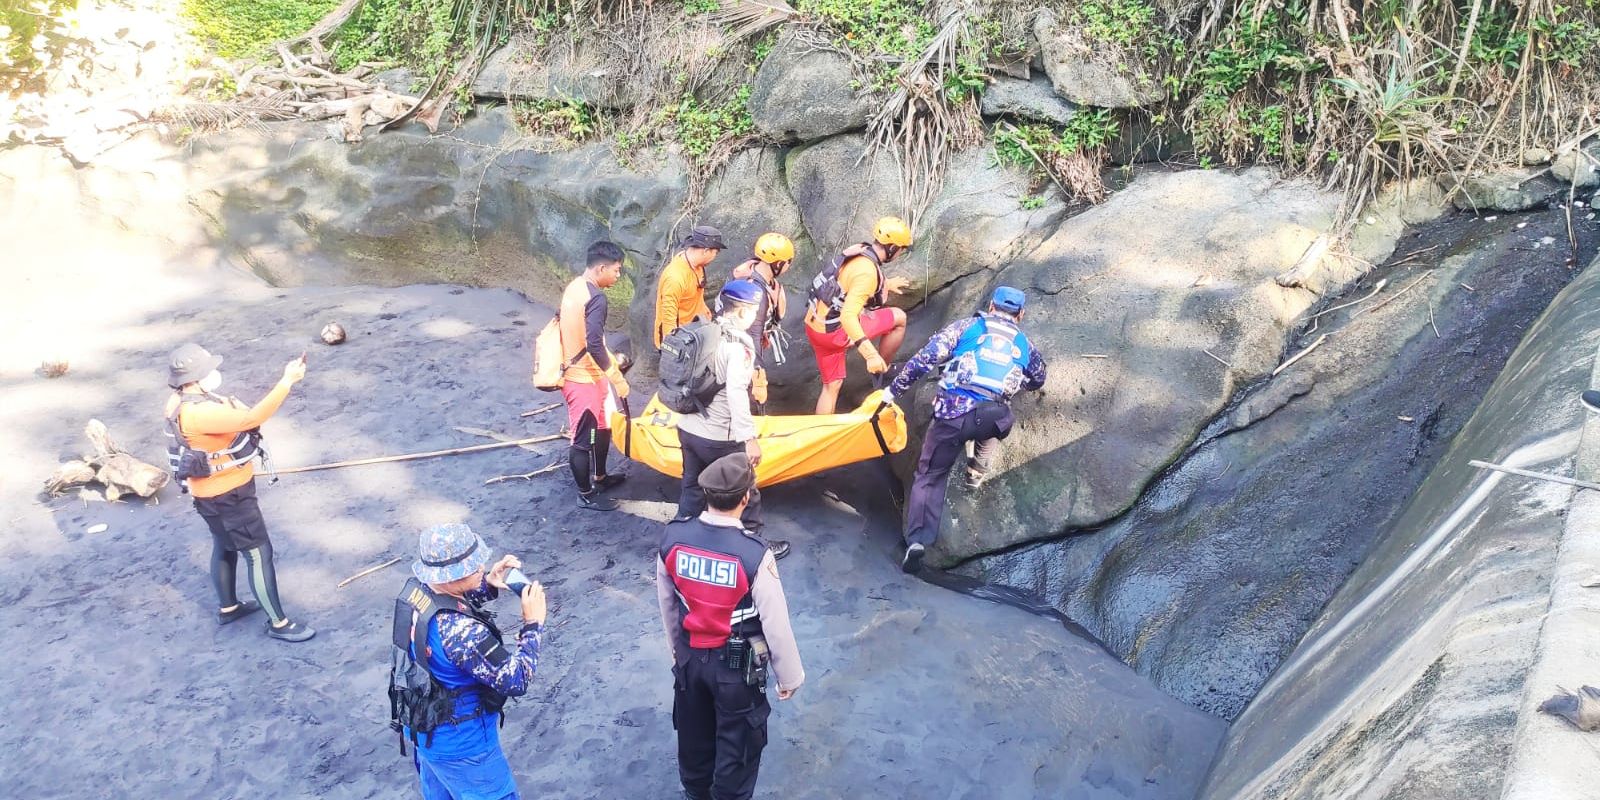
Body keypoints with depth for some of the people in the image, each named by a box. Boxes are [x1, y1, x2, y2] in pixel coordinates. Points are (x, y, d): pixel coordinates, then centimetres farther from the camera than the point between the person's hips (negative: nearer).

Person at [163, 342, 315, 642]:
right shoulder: (197, 413, -33)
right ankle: (278, 623, 8)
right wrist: (287, 381, -40)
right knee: (259, 553, -2)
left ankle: (227, 607, 44)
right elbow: (252, 418, -42)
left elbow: (238, 417, 9)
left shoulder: (184, 401, 0)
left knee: (225, 547, 26)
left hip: (217, 490, 10)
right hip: (227, 495, -10)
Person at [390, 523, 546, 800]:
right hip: (460, 744, -8)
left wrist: (487, 585, -7)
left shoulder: (415, 587, -15)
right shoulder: (460, 631, -39)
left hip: (422, 727, 8)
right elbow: (515, 681, -29)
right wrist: (533, 624, -20)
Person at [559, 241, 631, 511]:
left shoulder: (574, 287, 7)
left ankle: (599, 477, 41)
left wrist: (610, 359, 24)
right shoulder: (596, 297, -23)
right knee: (584, 437, 5)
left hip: (573, 371, 10)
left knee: (602, 427, 24)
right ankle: (586, 495, 18)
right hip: (584, 377, -10)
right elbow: (594, 345, -28)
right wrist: (616, 377, -19)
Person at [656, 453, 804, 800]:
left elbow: (667, 605, 0)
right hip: (738, 665, -5)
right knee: (738, 745, 18)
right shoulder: (754, 555, -30)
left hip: (689, 658, 5)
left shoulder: (672, 538, -16)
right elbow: (776, 625, -20)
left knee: (693, 735, 28)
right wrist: (790, 676, -3)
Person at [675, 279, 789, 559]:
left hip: (687, 428, 7)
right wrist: (749, 439, -30)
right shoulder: (738, 345, -20)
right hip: (718, 438, -7)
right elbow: (736, 394, -30)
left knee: (692, 489, 21)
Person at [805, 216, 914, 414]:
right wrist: (871, 354, -40)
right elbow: (848, 316, -34)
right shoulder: (867, 272, -24)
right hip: (835, 332, -9)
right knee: (899, 318, 2)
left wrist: (886, 284, 42)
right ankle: (882, 371, 18)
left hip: (815, 325, 9)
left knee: (832, 385, 18)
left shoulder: (858, 250, 4)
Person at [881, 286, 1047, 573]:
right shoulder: (1025, 344, 21)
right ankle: (977, 473, 37)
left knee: (931, 475, 12)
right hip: (993, 418, 2)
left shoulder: (966, 326, 13)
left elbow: (926, 358, 3)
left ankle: (917, 540, -4)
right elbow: (1038, 379, 39)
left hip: (952, 412, -1)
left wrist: (895, 389, 8)